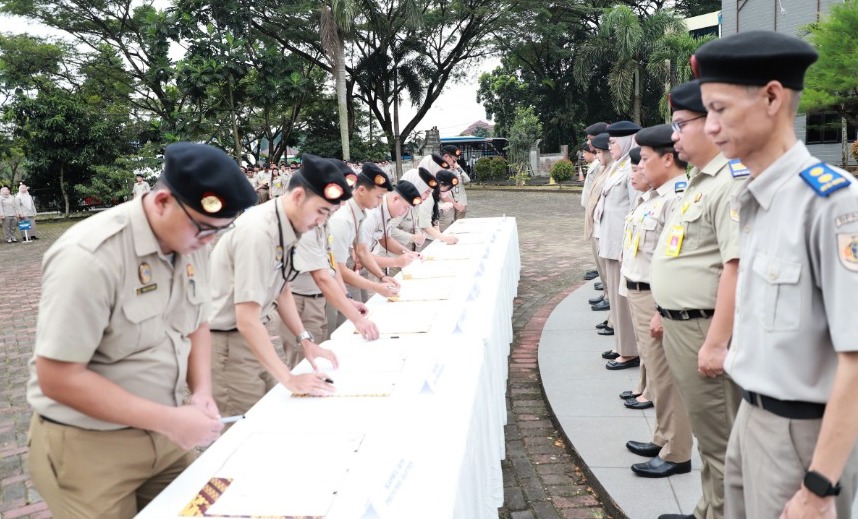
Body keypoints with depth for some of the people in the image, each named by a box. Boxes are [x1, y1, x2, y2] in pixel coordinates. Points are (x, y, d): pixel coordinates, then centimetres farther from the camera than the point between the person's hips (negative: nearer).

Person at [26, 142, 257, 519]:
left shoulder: (190, 243, -4)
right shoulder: (89, 256, -26)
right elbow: (57, 378, -24)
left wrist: (202, 391, -8)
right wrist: (169, 420, -24)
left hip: (163, 431, 6)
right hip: (89, 445, -6)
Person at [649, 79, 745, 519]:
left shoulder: (732, 181, -18)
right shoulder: (698, 181, 14)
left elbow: (738, 267, -25)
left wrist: (717, 342, -26)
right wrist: (665, 313, 23)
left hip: (705, 329, -10)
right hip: (680, 325, 10)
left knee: (720, 439, 4)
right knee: (706, 433, 20)